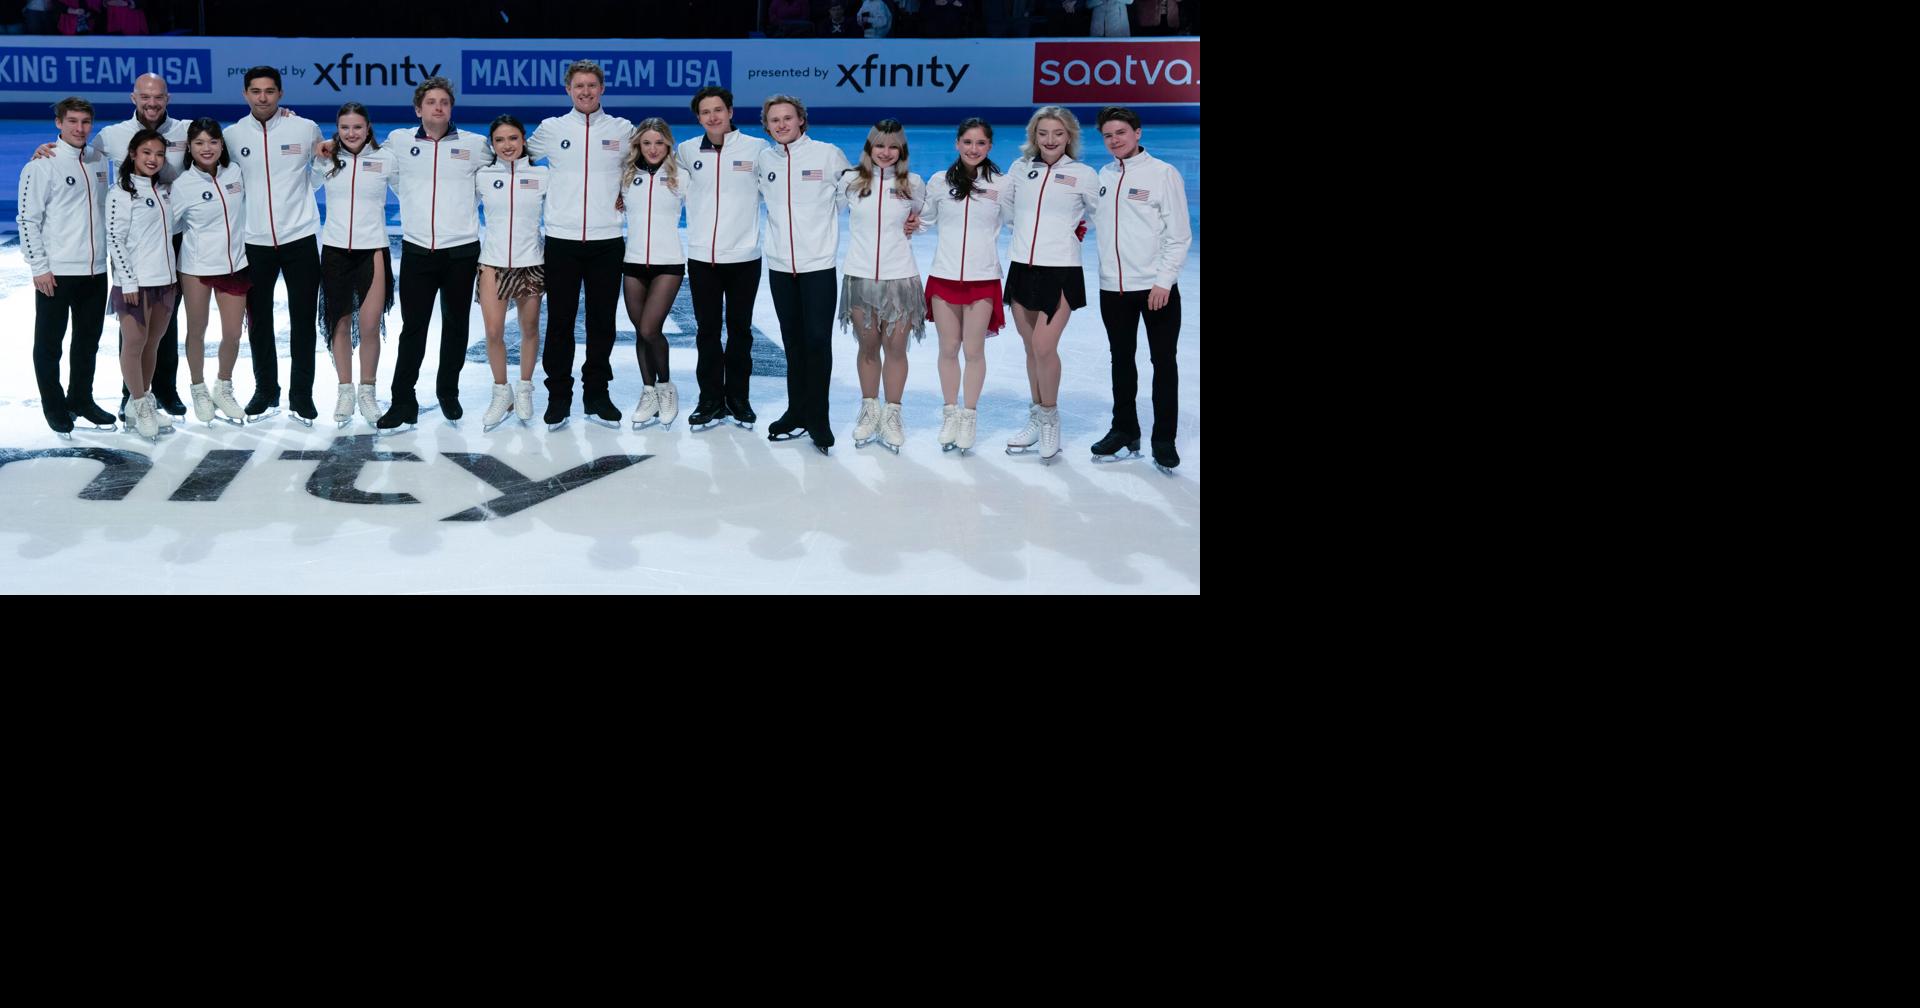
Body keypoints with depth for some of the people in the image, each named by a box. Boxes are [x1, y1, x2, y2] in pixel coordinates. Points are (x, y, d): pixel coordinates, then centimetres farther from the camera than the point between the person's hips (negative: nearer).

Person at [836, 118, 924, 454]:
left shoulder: (913, 184, 2)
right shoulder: (851, 180, 1)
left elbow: (921, 215, 21)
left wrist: (914, 225, 5)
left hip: (900, 277, 0)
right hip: (859, 275, 1)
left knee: (896, 348, 1)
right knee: (868, 347, 9)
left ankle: (892, 415, 12)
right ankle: (869, 410, 23)